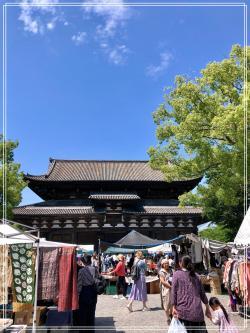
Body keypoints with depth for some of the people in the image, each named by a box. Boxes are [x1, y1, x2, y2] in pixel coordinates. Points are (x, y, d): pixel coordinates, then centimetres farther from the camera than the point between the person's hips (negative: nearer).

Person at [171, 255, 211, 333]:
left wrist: (174, 307, -4)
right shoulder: (196, 276, 12)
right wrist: (207, 308, 22)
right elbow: (202, 292, 15)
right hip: (197, 311, 3)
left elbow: (174, 291, -4)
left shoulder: (176, 274, 2)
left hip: (184, 310, -3)